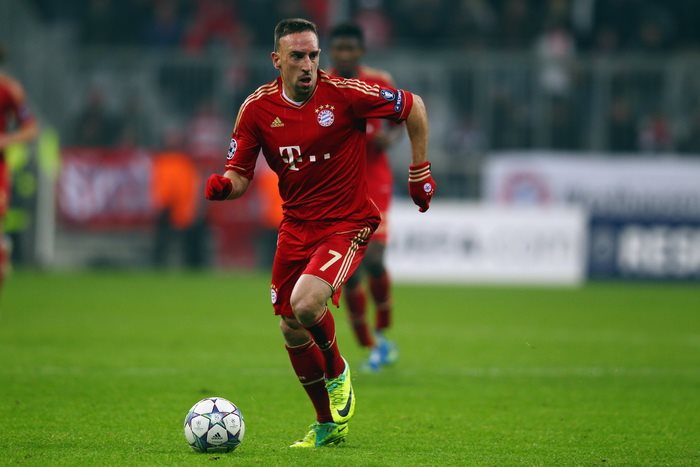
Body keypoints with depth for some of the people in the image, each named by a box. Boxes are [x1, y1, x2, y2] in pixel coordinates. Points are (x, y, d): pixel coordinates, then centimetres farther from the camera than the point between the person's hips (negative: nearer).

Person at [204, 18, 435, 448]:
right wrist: (223, 186, -25)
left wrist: (420, 172, 1)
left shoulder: (345, 94, -15)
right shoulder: (257, 108, -5)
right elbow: (240, 175, -1)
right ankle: (328, 425, 29)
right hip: (296, 225, 5)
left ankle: (337, 371, 7)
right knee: (292, 331, 7)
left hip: (347, 223, -5)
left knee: (306, 304, -27)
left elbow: (413, 106, -2)